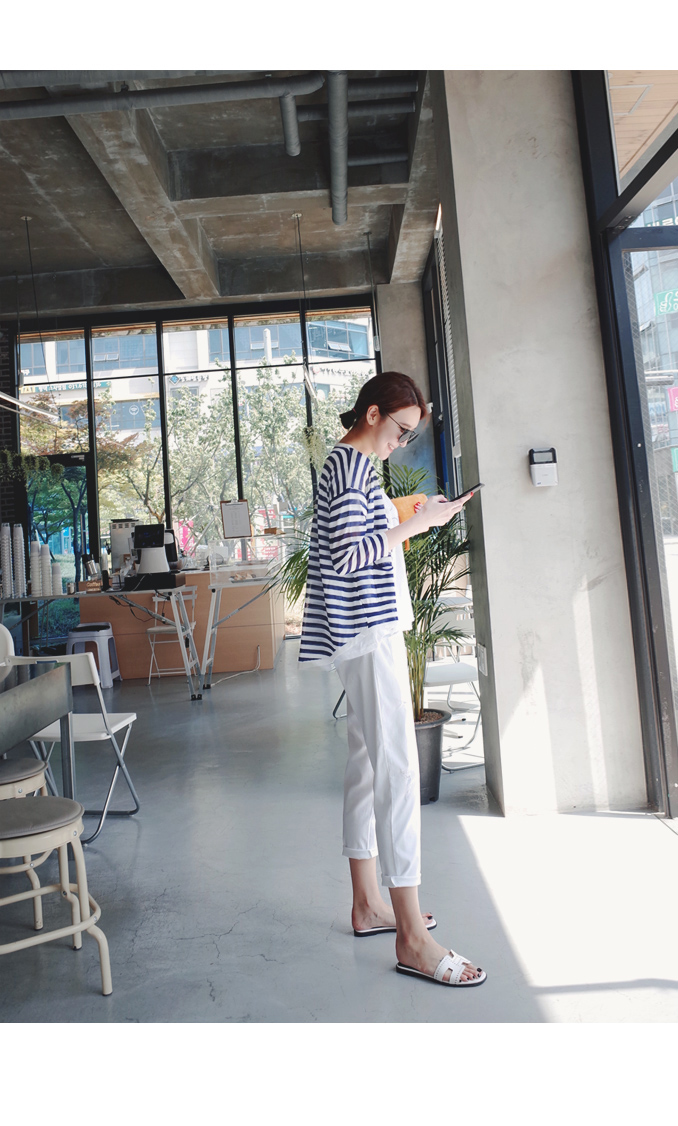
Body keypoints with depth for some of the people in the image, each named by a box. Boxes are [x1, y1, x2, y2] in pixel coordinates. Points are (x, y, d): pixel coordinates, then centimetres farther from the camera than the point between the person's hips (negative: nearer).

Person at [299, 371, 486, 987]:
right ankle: (412, 936, -3)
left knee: (368, 762, 13)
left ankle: (369, 904, 24)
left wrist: (410, 521, 18)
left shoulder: (351, 463, 20)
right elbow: (349, 555, -19)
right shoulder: (350, 464, -11)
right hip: (369, 633, -11)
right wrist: (415, 524, -14)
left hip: (367, 631, 11)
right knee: (398, 768, -10)